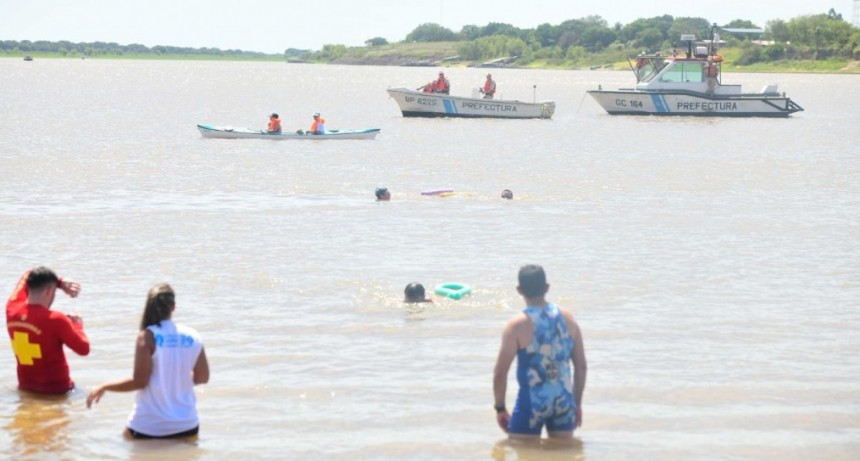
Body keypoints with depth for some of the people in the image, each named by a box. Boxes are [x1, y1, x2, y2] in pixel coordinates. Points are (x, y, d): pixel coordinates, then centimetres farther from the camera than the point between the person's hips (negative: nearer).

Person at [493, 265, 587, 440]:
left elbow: (500, 373, -10)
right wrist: (577, 403, 18)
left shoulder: (517, 325, -10)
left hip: (532, 402, -4)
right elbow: (581, 366, 8)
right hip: (564, 401, 4)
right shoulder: (567, 318, 3)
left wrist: (500, 408, 3)